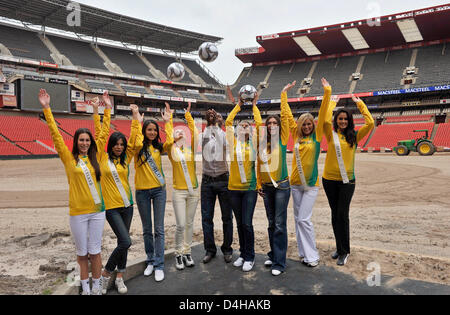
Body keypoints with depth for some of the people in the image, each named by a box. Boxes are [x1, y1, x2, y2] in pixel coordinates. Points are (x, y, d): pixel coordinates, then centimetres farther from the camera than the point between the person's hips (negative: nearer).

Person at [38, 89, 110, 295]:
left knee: (95, 251, 10)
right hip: (78, 212, -2)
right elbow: (55, 134, -4)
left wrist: (107, 109, 13)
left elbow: (104, 133, 10)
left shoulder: (95, 155, 5)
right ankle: (85, 288, 27)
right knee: (82, 252, 11)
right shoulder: (68, 158, -1)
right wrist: (47, 109, -6)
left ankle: (97, 287, 24)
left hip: (97, 210, 2)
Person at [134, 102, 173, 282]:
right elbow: (136, 141, -24)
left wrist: (167, 122, -9)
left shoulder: (159, 147, 5)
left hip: (159, 190, 1)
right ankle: (150, 261, 25)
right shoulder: (138, 147, -1)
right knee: (147, 229, 10)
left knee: (159, 229, 0)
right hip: (142, 191, -1)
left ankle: (159, 265, 7)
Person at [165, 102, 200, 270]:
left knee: (189, 223, 11)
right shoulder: (171, 150, 1)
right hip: (179, 191, -3)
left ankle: (187, 251, 24)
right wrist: (169, 118, -13)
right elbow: (168, 138, -17)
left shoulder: (191, 149, 7)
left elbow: (195, 134, -6)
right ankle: (178, 254, 14)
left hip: (193, 190, 3)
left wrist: (188, 115, -5)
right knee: (181, 225, -4)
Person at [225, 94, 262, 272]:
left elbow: (260, 124, -1)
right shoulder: (233, 142, 7)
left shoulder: (253, 143, 4)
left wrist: (254, 106, 9)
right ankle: (242, 254, 26)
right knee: (239, 223, 12)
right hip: (234, 187, 2)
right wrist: (238, 105, 11)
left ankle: (249, 257, 12)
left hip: (250, 188, -2)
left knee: (247, 223, -3)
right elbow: (228, 122, 4)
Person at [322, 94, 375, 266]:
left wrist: (359, 103, 2)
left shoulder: (354, 136, 5)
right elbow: (325, 119, -13)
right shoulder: (331, 134, 3)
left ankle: (344, 251, 11)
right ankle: (339, 248, 26)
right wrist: (332, 103, 1)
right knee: (335, 214, 12)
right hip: (329, 180, 1)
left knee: (342, 215, -3)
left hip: (347, 180, -1)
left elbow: (370, 123, -5)